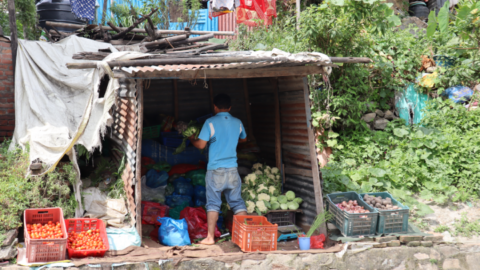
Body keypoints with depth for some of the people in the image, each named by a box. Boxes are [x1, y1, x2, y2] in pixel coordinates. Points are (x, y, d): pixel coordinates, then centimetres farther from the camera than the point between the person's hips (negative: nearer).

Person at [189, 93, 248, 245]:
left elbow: (201, 145, -7)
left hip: (215, 170, -3)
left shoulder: (210, 122, -7)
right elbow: (243, 139, 25)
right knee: (237, 202, 8)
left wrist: (192, 140, 14)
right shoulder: (237, 123, 6)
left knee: (213, 204, 3)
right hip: (233, 169, 3)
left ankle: (210, 237, 4)